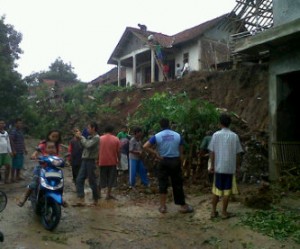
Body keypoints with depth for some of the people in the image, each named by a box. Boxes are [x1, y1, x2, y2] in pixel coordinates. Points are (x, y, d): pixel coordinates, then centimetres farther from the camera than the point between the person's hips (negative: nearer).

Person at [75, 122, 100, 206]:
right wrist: (79, 137, 5)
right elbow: (83, 145, 14)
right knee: (79, 179, 2)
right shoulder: (89, 137, 15)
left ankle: (95, 200, 13)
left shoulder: (96, 137, -11)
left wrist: (81, 137, -11)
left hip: (91, 161, -8)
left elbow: (87, 145, -23)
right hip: (84, 160, 8)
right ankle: (81, 198, 4)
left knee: (92, 181, 1)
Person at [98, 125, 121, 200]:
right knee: (111, 178, 7)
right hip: (112, 162, -2)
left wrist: (98, 160, 13)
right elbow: (118, 151, -3)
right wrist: (118, 160, 9)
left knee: (102, 178, 14)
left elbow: (97, 150, 3)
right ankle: (108, 194, 7)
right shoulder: (116, 139, -2)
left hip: (102, 161, 2)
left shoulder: (100, 139, 2)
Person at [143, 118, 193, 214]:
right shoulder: (177, 135, -1)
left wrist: (156, 154, -6)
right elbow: (181, 151, 1)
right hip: (175, 161, 1)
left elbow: (145, 146, -13)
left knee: (163, 184, 8)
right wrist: (180, 162, 11)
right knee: (178, 184, 8)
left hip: (164, 161, -1)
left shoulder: (157, 136, -5)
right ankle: (183, 206, 15)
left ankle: (163, 207, 11)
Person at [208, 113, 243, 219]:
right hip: (230, 168, -1)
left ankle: (213, 211, 17)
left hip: (218, 167, 1)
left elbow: (212, 152, -4)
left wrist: (212, 165, 5)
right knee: (227, 190, 7)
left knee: (216, 189, 11)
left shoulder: (216, 135, -5)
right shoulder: (234, 136, -3)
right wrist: (238, 166, 10)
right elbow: (238, 153, -1)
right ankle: (224, 212, 13)